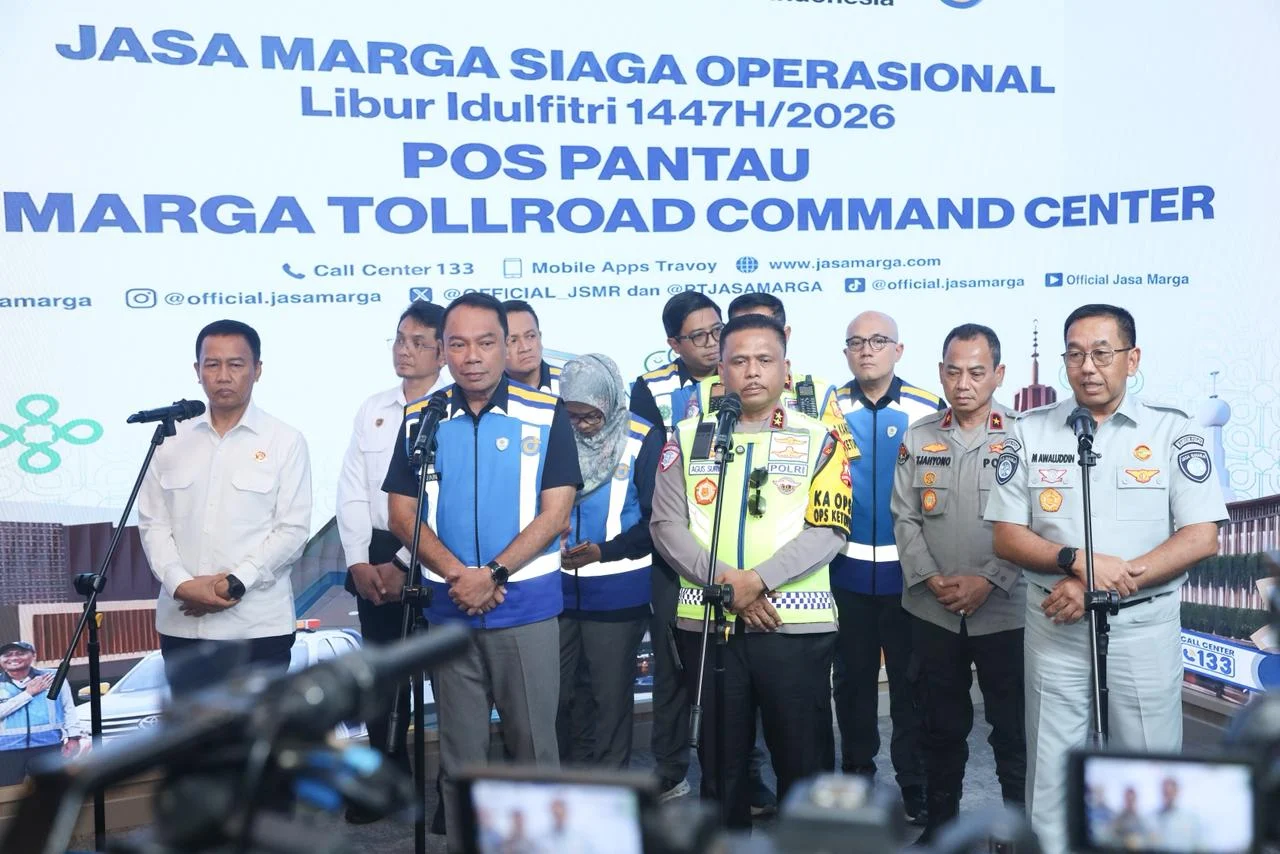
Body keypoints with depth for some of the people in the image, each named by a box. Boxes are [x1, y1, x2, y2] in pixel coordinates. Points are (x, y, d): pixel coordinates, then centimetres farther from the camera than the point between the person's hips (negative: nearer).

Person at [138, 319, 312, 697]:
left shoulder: (285, 441, 1)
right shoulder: (172, 440, 10)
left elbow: (293, 530, -5)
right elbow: (152, 523, 7)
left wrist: (235, 583, -15)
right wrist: (181, 584, -9)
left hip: (257, 626, -3)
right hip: (182, 624, 3)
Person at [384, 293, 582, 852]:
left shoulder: (546, 415, -4)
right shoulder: (419, 421, 5)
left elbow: (555, 514, -7)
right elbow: (402, 514, 2)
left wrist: (493, 574, -16)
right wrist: (458, 575, -12)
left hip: (527, 608, -2)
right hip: (447, 609, 2)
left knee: (534, 747, 6)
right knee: (460, 753, 12)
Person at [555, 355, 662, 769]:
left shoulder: (644, 441, -6)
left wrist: (603, 551, -19)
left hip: (617, 592, -2)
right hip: (556, 589, 3)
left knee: (610, 696, 8)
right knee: (552, 693, 9)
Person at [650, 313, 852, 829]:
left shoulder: (818, 440, 2)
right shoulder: (688, 438, 7)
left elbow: (828, 531, -7)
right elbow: (667, 526, 1)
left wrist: (757, 579, -18)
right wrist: (723, 582, -13)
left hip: (796, 625, -1)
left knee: (804, 760, 7)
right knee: (719, 760, 13)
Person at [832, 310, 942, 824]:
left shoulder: (928, 410, -2)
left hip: (909, 571, -1)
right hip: (847, 570, 2)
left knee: (911, 679, 7)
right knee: (853, 677, 13)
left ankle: (914, 784, 19)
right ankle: (856, 773, 28)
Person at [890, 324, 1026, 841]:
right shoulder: (917, 439, 6)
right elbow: (905, 518, 4)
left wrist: (989, 581, -16)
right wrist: (933, 579, -9)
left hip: (1005, 611, -2)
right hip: (932, 613, 3)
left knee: (1013, 727, 5)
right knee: (940, 726, 13)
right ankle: (940, 822, 29)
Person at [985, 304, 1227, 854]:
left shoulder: (1173, 432, -1)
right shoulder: (1030, 433, 2)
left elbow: (1202, 538, -7)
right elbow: (1006, 537, 1)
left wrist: (1106, 585, -16)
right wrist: (1078, 561, -17)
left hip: (1145, 627, -1)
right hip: (1055, 627, 1)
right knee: (1050, 776, 9)